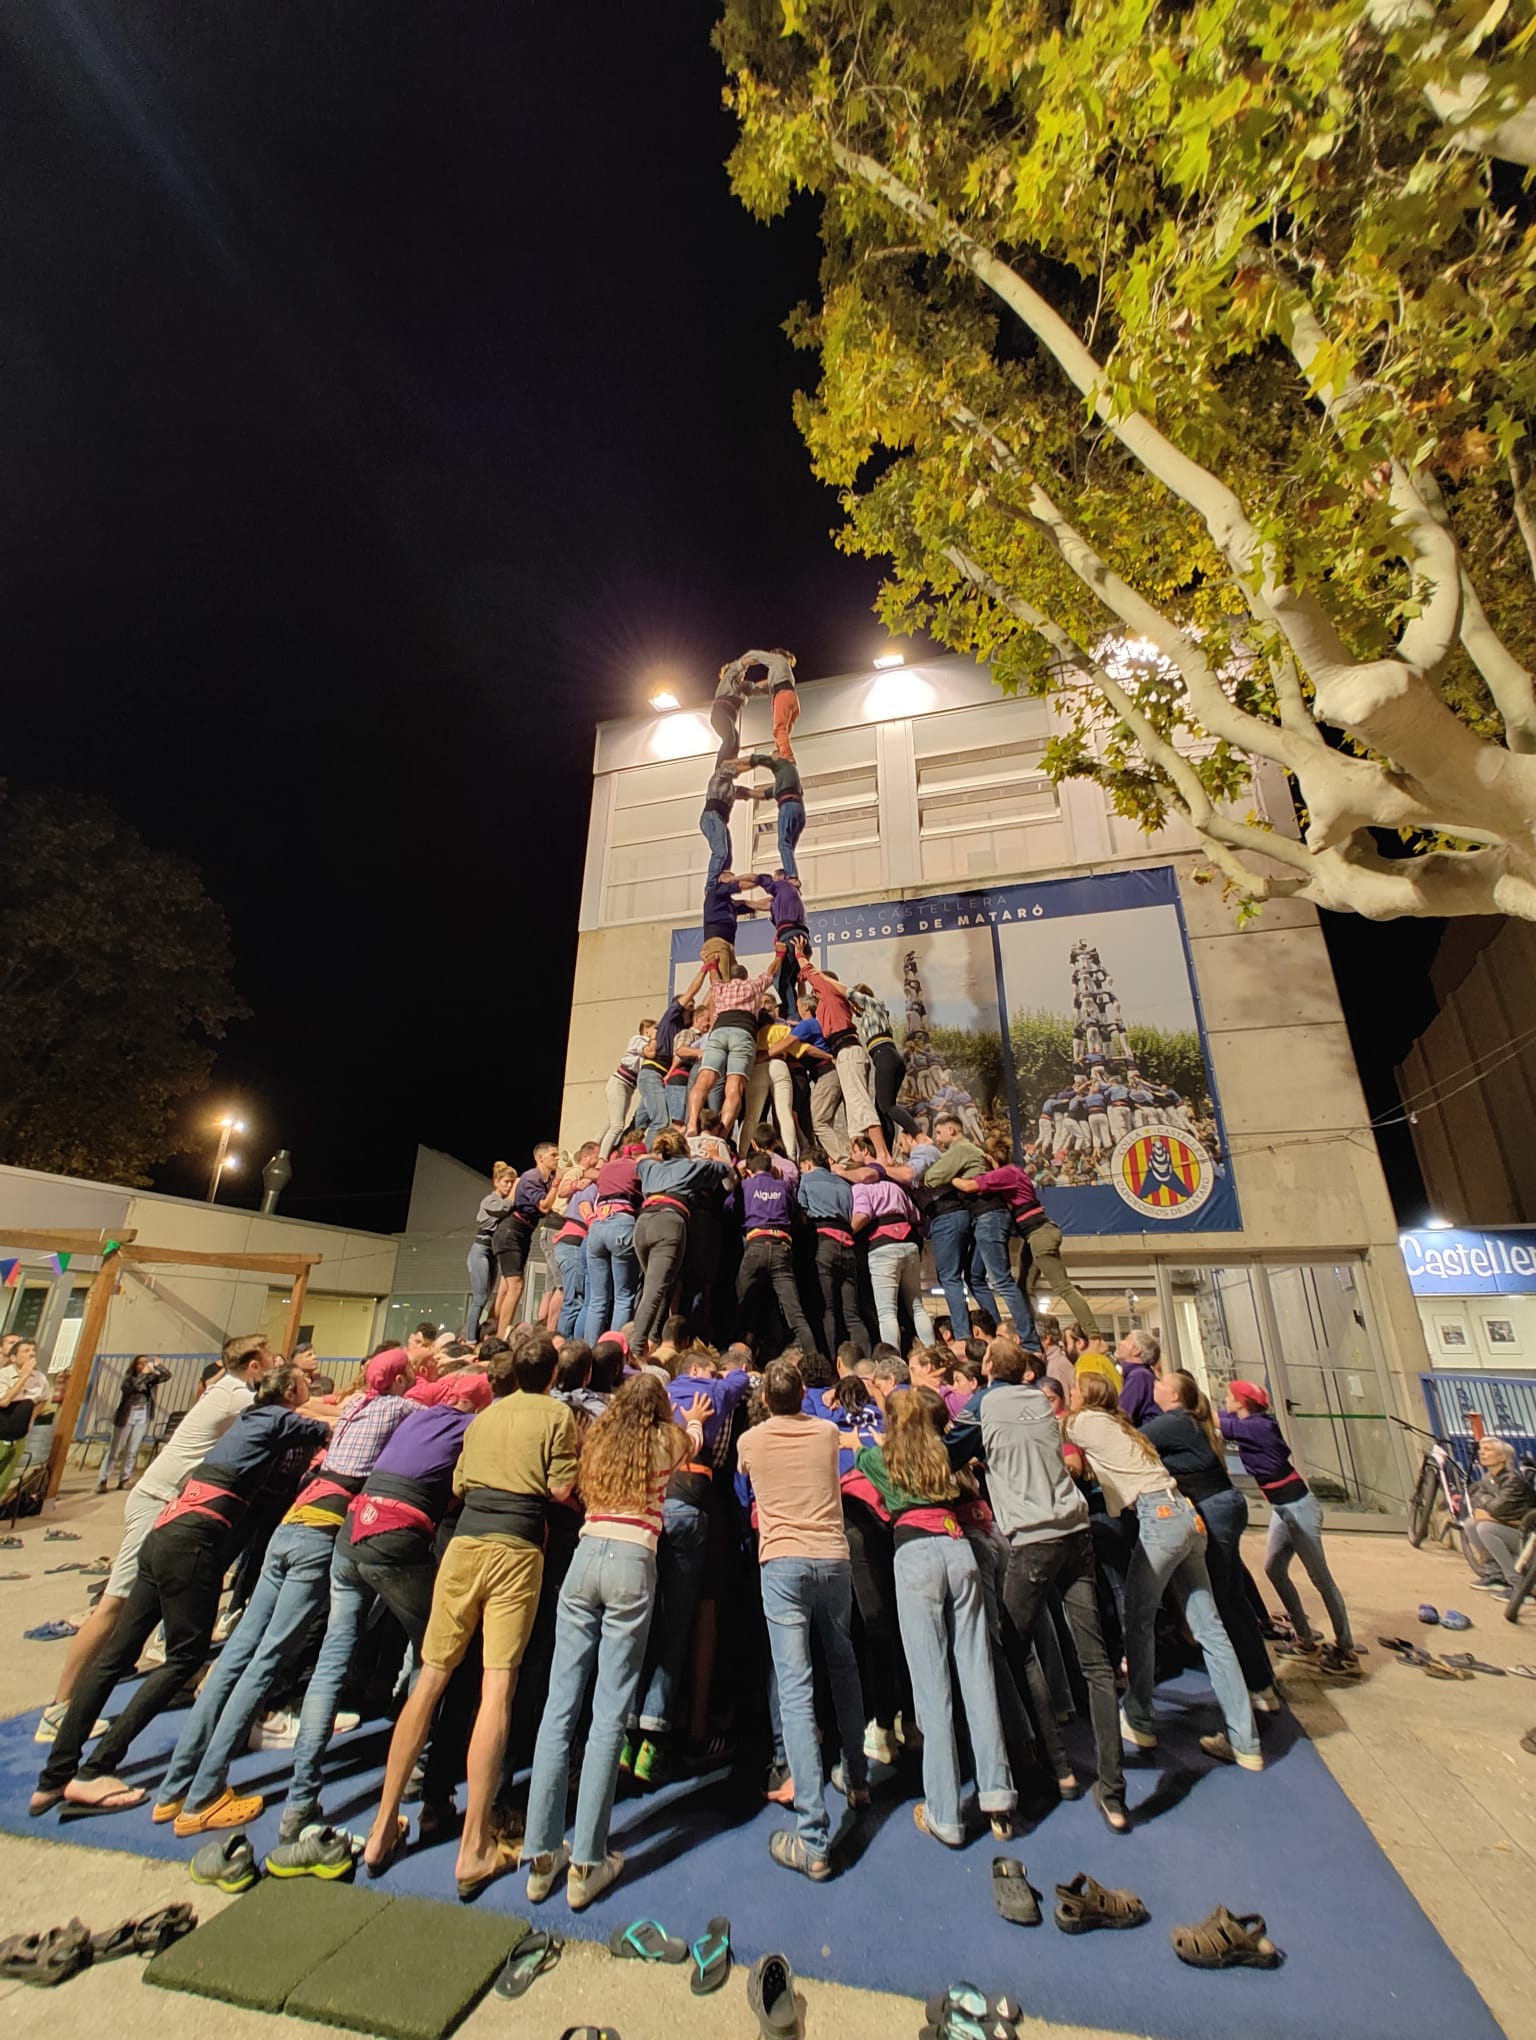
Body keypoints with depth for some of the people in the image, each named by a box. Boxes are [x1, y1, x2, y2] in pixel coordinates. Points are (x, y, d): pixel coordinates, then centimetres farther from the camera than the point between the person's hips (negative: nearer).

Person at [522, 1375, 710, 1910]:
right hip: (633, 1564, -3)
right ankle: (587, 1862, 7)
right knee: (609, 1715, 4)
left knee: (560, 1705, 9)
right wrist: (693, 1421, 54)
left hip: (585, 1557, 3)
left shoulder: (597, 1438, 14)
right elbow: (693, 1437, 30)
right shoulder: (667, 1441, 6)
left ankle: (542, 1853, 15)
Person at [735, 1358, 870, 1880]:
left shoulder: (749, 1440, 3)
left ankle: (813, 1839, -5)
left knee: (795, 1687, -3)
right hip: (834, 1557, 3)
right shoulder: (827, 1432, 7)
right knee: (842, 1666, 23)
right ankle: (856, 1778, 39)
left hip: (782, 1562, -3)